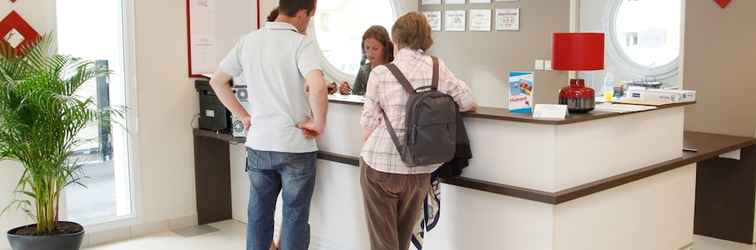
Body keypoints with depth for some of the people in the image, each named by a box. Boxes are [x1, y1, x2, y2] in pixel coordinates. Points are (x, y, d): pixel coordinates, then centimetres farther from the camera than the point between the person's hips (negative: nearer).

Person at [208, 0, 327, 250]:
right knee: (294, 218, 8)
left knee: (259, 215, 16)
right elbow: (317, 87, -31)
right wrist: (319, 123, -15)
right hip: (295, 147, -5)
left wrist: (244, 116, 13)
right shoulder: (301, 44, -14)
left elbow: (217, 81, 12)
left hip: (258, 144, 5)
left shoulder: (248, 41, 4)